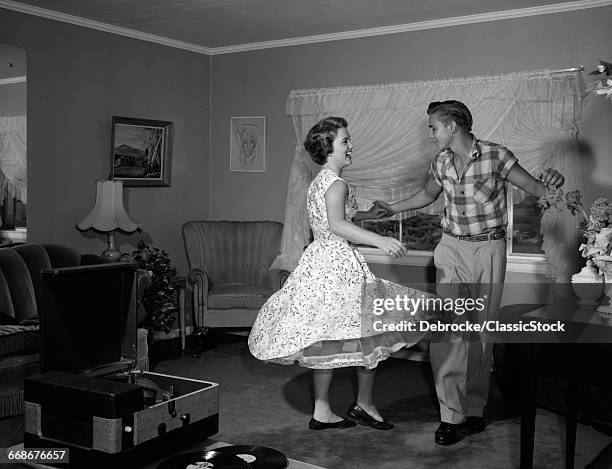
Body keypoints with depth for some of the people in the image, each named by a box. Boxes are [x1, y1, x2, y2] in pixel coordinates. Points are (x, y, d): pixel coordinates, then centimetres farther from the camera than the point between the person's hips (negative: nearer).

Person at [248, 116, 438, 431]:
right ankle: (363, 404, 14)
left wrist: (366, 214, 45)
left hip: (319, 260, 10)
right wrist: (380, 241, -36)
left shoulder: (318, 182, 17)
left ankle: (322, 412, 17)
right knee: (369, 334, 2)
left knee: (326, 340, 11)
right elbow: (337, 225, -28)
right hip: (339, 264, -10)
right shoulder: (336, 183, -14)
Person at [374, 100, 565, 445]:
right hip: (452, 248, 3)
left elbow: (535, 188, -7)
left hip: (489, 251, -3)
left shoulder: (496, 155, -8)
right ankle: (452, 414, -6)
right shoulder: (441, 162, 5)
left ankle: (474, 409, 17)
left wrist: (551, 183, -29)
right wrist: (392, 208, 25)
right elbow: (428, 194, 24)